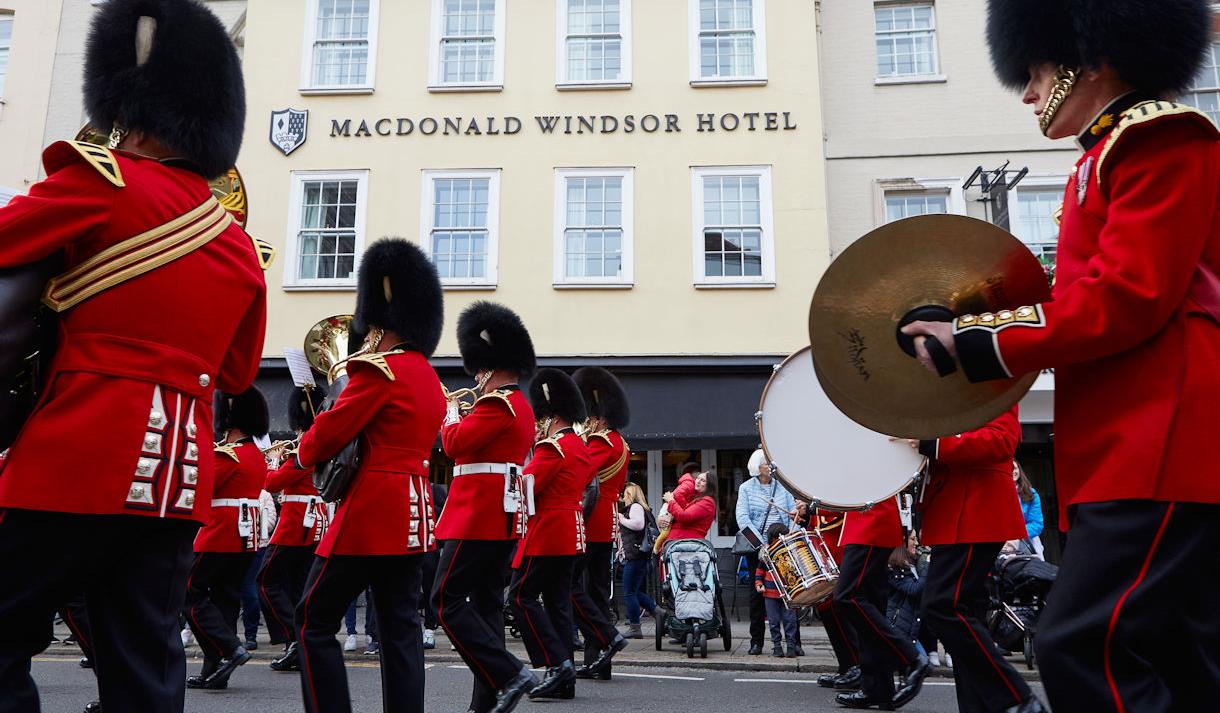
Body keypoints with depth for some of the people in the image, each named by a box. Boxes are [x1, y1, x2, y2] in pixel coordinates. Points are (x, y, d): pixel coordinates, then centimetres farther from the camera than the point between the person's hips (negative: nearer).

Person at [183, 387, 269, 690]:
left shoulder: (227, 454, -15)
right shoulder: (257, 455, 13)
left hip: (220, 536, -9)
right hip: (247, 537, 9)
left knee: (191, 594, 1)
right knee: (225, 598, 10)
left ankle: (230, 648, -10)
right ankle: (214, 670, 12)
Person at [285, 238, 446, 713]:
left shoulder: (379, 370, -13)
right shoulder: (429, 377, 14)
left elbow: (326, 436, -12)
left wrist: (302, 455, 9)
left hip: (371, 513, -9)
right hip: (413, 516, 9)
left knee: (314, 622, 3)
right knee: (401, 629, 9)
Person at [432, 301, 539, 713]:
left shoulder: (497, 403, -14)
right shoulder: (520, 405, 18)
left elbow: (455, 444, -18)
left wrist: (452, 411, -1)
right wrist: (463, 416, 11)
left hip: (479, 516, -10)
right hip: (505, 517, 10)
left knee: (447, 599, -7)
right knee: (486, 603, 10)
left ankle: (508, 675, -12)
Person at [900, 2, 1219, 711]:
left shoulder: (1161, 136, -6)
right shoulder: (1109, 157, 24)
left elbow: (1128, 296, -18)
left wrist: (978, 342, -15)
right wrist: (982, 327, 11)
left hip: (1158, 447, -10)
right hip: (1132, 447, 10)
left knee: (1082, 647, -15)